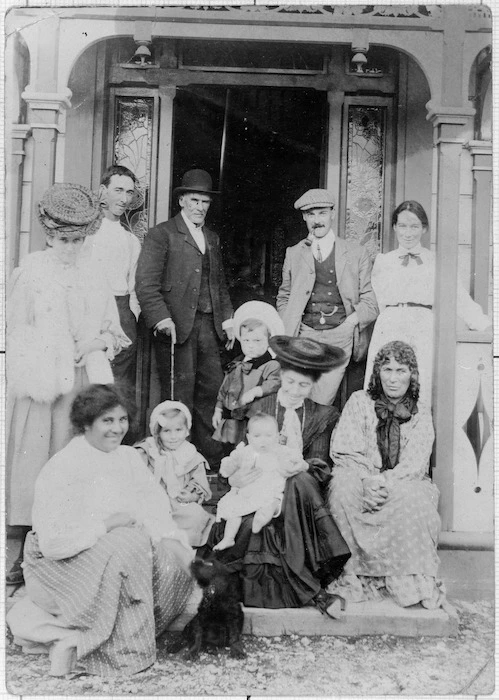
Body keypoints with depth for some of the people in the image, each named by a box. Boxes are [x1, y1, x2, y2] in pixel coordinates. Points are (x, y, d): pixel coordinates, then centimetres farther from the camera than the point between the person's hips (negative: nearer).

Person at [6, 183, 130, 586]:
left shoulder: (92, 277, 10)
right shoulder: (29, 273, 3)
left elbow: (113, 332, 15)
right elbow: (14, 331, 3)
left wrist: (96, 343, -5)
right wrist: (47, 352, -9)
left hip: (81, 382, 2)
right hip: (38, 382, -2)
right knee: (33, 459, -3)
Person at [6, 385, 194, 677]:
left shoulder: (129, 458, 8)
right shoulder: (61, 467, -13)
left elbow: (155, 509, 0)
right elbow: (53, 542, -22)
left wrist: (169, 540, -20)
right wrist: (107, 525, -20)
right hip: (68, 561, -7)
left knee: (172, 555, -18)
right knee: (126, 551, -32)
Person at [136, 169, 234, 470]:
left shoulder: (212, 238, 21)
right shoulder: (161, 234, -1)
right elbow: (146, 283, -9)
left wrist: (227, 316, 12)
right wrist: (161, 318, -21)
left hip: (209, 326, 6)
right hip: (177, 325, -6)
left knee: (213, 388, 8)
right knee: (180, 394, -2)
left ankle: (213, 458, 20)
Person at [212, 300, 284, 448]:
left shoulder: (271, 365, -8)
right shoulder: (236, 364, 14)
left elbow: (275, 383, -25)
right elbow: (224, 388, 22)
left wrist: (255, 391, -34)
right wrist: (218, 409, 18)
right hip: (230, 422, 6)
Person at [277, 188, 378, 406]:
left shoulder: (356, 253, 9)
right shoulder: (293, 254, 14)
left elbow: (369, 301, 10)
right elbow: (284, 297, 21)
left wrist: (352, 320, -6)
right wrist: (288, 329, 6)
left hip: (339, 337, -1)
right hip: (304, 335, 1)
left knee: (321, 402, -9)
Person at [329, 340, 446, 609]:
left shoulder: (421, 412, 9)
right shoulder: (359, 401, 7)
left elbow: (415, 463, -4)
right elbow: (343, 451, -3)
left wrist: (386, 482, -23)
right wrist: (368, 480, -21)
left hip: (404, 484, 0)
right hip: (362, 480, 0)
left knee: (411, 498, -34)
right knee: (344, 485, -33)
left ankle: (414, 581, -22)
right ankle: (356, 574, -26)